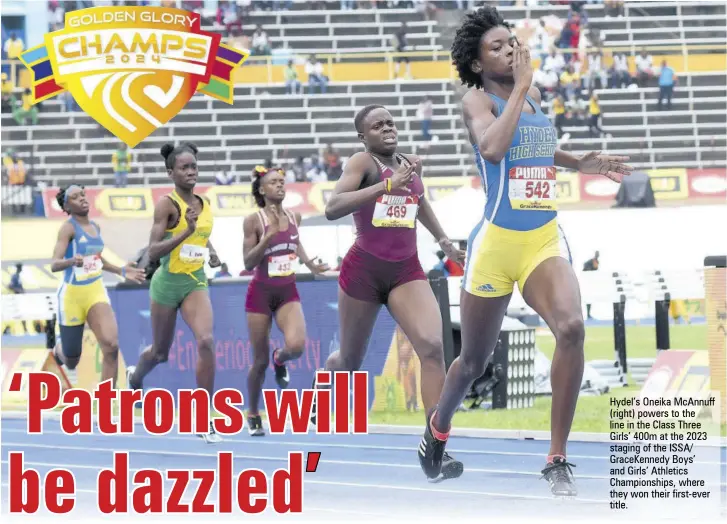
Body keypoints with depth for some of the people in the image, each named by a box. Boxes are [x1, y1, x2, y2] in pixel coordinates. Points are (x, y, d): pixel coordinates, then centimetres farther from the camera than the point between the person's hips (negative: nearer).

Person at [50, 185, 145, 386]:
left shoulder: (95, 227, 7)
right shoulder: (68, 228, -14)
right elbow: (54, 265, -26)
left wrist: (121, 271, 17)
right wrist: (72, 261, -46)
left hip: (96, 292, 5)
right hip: (72, 294, -5)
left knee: (111, 346, -18)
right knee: (72, 358, 9)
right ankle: (59, 351, 49)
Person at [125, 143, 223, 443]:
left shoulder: (204, 205, 3)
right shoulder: (167, 204, -14)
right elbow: (153, 252, -21)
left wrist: (212, 254, 6)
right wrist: (186, 232, -31)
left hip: (196, 283, 3)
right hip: (168, 283, -3)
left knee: (206, 342, -20)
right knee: (160, 353, 14)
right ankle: (135, 377, 51)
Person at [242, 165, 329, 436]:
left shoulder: (294, 217, 3)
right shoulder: (254, 220, -10)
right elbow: (248, 263, -13)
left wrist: (310, 264, 12)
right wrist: (268, 236, -24)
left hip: (288, 292, 3)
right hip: (261, 293, -3)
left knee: (296, 345, -22)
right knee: (260, 360, 3)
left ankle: (280, 361, 16)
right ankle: (253, 416, 23)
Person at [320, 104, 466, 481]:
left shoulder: (411, 165, 7)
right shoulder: (363, 162, -11)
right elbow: (333, 208, -28)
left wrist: (444, 241, 36)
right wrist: (387, 185, -33)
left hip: (406, 270, 4)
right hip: (364, 269, -4)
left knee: (432, 347, -19)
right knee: (349, 361, 12)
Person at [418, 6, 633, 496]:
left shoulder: (533, 96, 11)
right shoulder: (477, 101, -7)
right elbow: (493, 147, -29)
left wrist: (580, 162, 20)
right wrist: (520, 87, -21)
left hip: (546, 240, 4)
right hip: (496, 242, -4)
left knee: (572, 327, -25)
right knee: (474, 360, 11)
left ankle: (558, 460, -17)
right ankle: (439, 426, 46)